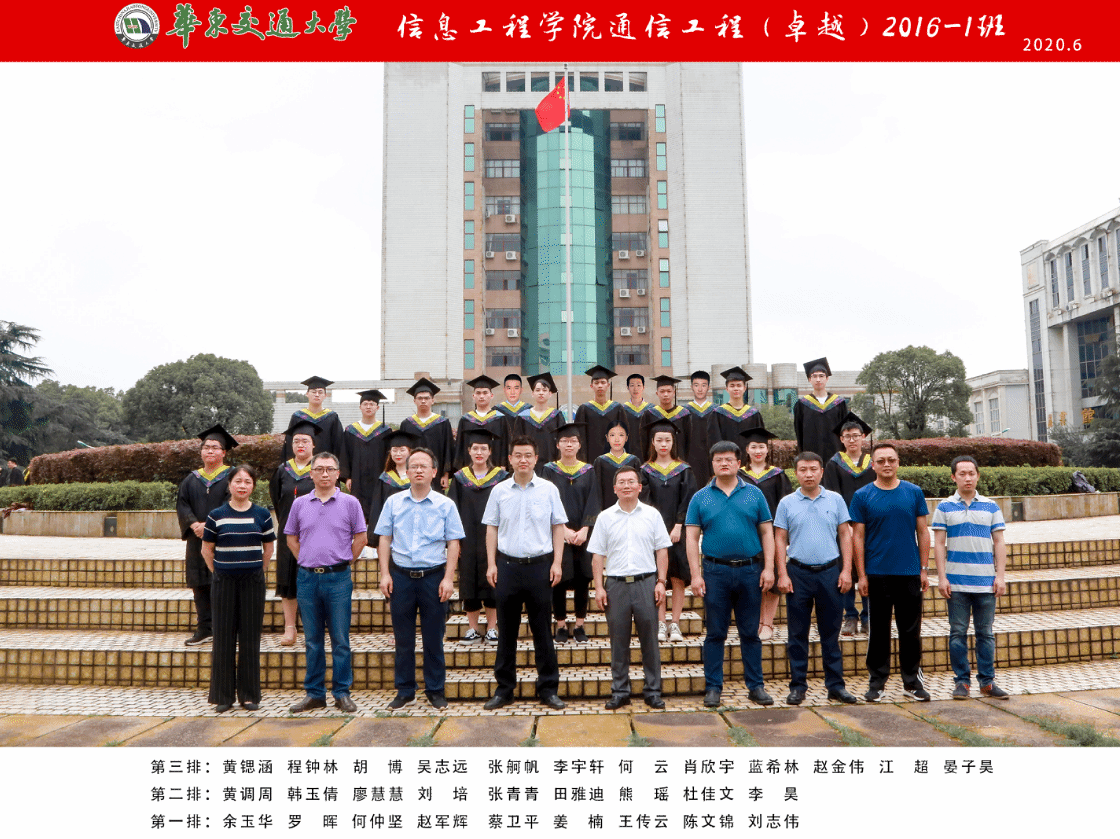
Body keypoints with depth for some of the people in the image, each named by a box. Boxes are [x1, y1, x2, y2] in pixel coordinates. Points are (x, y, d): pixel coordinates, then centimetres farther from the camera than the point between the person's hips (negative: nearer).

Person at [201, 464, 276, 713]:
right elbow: (206, 549, 8)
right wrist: (218, 572, 6)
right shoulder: (216, 515, 0)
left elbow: (269, 547, 12)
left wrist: (258, 571, 9)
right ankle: (223, 696, 15)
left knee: (250, 638, 4)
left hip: (253, 582, 0)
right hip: (224, 582, 0)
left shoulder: (262, 514, 3)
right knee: (224, 638, 4)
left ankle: (249, 695, 15)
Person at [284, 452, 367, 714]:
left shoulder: (350, 503, 0)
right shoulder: (300, 504, 7)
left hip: (338, 578, -2)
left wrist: (343, 563, 3)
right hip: (308, 577, 2)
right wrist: (306, 562, 7)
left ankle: (342, 693, 12)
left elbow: (360, 538, 4)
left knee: (340, 639, 2)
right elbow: (291, 538, 16)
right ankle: (314, 694, 20)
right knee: (312, 639, 10)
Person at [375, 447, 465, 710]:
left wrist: (448, 578, -8)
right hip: (401, 576, 1)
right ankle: (404, 691, 22)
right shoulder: (393, 503, 5)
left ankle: (435, 690, 19)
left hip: (434, 577, -1)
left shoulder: (446, 505, 0)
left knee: (434, 637, 6)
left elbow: (453, 543, 0)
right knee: (403, 638, 9)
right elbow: (384, 540, 7)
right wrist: (385, 574, -1)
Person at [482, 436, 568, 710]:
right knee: (506, 630, 9)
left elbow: (558, 527, 4)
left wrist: (557, 562, -3)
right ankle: (504, 688, 20)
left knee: (542, 629, 5)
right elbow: (492, 528, 7)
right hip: (507, 565, 1)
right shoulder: (499, 491, 4)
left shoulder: (549, 490, 1)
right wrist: (491, 564, 1)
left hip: (540, 565, -1)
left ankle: (548, 688, 15)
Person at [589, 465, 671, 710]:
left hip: (645, 582, 0)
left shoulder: (652, 515, 6)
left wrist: (661, 582, -1)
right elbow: (597, 555, 6)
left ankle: (653, 690, 15)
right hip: (615, 583, 0)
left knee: (649, 639, 4)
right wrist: (599, 587, 0)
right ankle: (619, 691, 16)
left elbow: (662, 551, 7)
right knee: (618, 640, 6)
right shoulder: (605, 517, 6)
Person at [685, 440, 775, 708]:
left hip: (750, 570, 1)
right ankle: (713, 687, 16)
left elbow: (767, 532, 6)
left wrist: (768, 568, -3)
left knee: (750, 633, 9)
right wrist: (695, 574, -6)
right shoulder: (701, 498, 3)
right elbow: (692, 537, 1)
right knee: (716, 633, 6)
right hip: (715, 572, -1)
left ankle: (755, 686, 21)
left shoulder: (754, 494, 6)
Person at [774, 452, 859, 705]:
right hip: (798, 573, 0)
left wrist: (846, 570, -1)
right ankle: (798, 685, 15)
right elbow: (780, 540, 3)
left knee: (831, 632, 8)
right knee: (797, 634, 6)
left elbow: (845, 536, 6)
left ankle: (835, 684, 18)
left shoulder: (835, 500, 5)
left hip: (830, 572, 1)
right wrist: (782, 574, -5)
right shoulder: (787, 503, 2)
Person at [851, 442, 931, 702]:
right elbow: (858, 537, 0)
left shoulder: (914, 493, 4)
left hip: (909, 573, 1)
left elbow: (923, 532, 8)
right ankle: (876, 681, 17)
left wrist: (924, 569, 3)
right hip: (877, 573, -1)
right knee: (879, 630, 7)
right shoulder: (862, 496, 0)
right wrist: (861, 575, -4)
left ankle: (912, 681, 21)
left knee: (911, 630, 8)